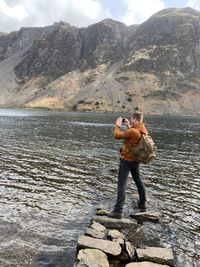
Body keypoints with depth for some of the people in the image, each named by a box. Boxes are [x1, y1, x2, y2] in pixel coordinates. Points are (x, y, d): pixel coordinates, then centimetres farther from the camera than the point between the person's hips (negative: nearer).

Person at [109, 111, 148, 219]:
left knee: (122, 184, -4)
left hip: (126, 160, -8)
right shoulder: (143, 130, 1)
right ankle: (142, 204, 38)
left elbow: (117, 135, -19)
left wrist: (117, 125, -4)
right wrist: (128, 126, 13)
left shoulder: (132, 131, -25)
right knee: (138, 181, 22)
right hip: (136, 160, 8)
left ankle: (118, 211, -1)